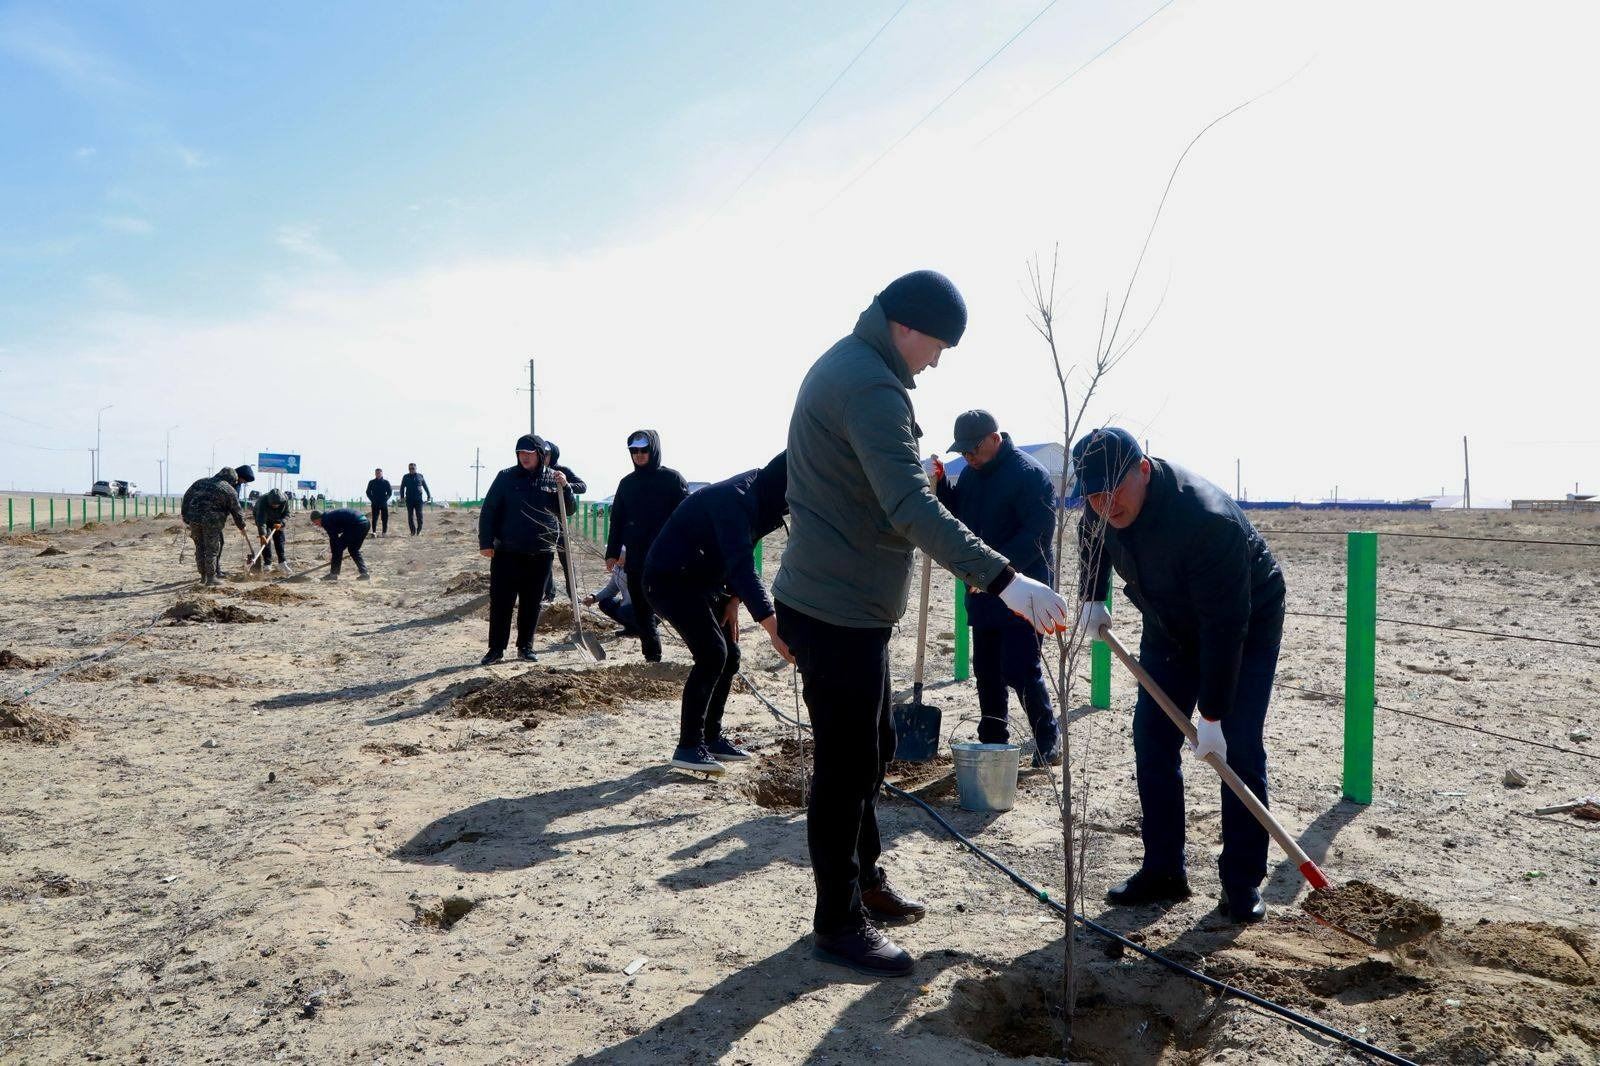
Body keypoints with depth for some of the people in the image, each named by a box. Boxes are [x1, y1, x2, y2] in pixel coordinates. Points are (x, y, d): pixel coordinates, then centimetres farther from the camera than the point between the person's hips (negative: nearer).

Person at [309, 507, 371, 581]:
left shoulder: (326, 520, -2)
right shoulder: (331, 515, 26)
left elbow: (333, 538, 0)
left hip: (357, 525, -10)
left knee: (338, 547, 3)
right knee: (353, 549, 22)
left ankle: (333, 574, 9)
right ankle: (364, 573, 15)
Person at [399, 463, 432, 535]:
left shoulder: (420, 476, 8)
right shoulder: (405, 477, 9)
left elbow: (425, 487, 14)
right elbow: (402, 488, 12)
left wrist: (429, 496, 11)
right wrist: (402, 496, 1)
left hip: (418, 499, -1)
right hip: (409, 499, 1)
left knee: (419, 515, -6)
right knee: (410, 516, 1)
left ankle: (419, 530, 7)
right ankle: (412, 531, 6)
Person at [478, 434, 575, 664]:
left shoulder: (553, 478, 4)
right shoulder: (506, 477, -2)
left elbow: (569, 509, 4)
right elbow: (488, 511, -2)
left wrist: (564, 487, -13)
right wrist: (486, 542, -8)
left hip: (541, 554, 2)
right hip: (507, 552, -2)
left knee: (531, 603, 9)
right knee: (500, 601, 0)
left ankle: (525, 646, 20)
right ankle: (496, 648, 9)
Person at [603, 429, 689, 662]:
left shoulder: (671, 478, -1)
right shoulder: (627, 483, 13)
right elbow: (617, 519, 17)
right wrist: (612, 552, 12)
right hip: (636, 559, 5)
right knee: (641, 611, 8)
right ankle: (652, 656, 17)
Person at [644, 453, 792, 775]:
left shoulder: (759, 500, 1)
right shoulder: (735, 498, -29)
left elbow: (739, 558, 13)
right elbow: (741, 565, -40)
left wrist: (732, 600, 0)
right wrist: (772, 627, -47)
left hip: (702, 580, 10)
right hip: (669, 579, -10)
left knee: (729, 655, 8)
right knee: (712, 653, -18)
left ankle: (711, 736, 20)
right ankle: (689, 746, -10)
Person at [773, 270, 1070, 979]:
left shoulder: (845, 365, 13)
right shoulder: (870, 384, -22)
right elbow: (911, 508, -34)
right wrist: (1002, 580, -38)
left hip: (845, 606, 11)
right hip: (839, 613, -11)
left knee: (871, 748, 21)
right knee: (845, 766, 0)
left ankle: (864, 879, 37)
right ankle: (838, 924, 14)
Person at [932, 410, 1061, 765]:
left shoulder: (1031, 474, -14)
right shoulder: (972, 474, 11)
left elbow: (1036, 535, -21)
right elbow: (956, 515, 18)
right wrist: (940, 483, 0)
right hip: (983, 594, 8)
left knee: (1021, 671, -8)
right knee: (987, 672, 13)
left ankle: (1049, 743, 9)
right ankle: (993, 743, 25)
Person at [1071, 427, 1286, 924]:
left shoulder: (1208, 520, -40)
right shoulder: (1101, 510, -17)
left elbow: (1225, 627, -36)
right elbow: (1092, 541, 11)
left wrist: (1212, 715, -32)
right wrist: (1092, 597, -2)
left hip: (1249, 626, -6)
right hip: (1169, 625, 6)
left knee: (1239, 750, -11)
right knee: (1152, 740, 1)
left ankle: (1243, 882, 1)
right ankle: (1162, 871, 10)